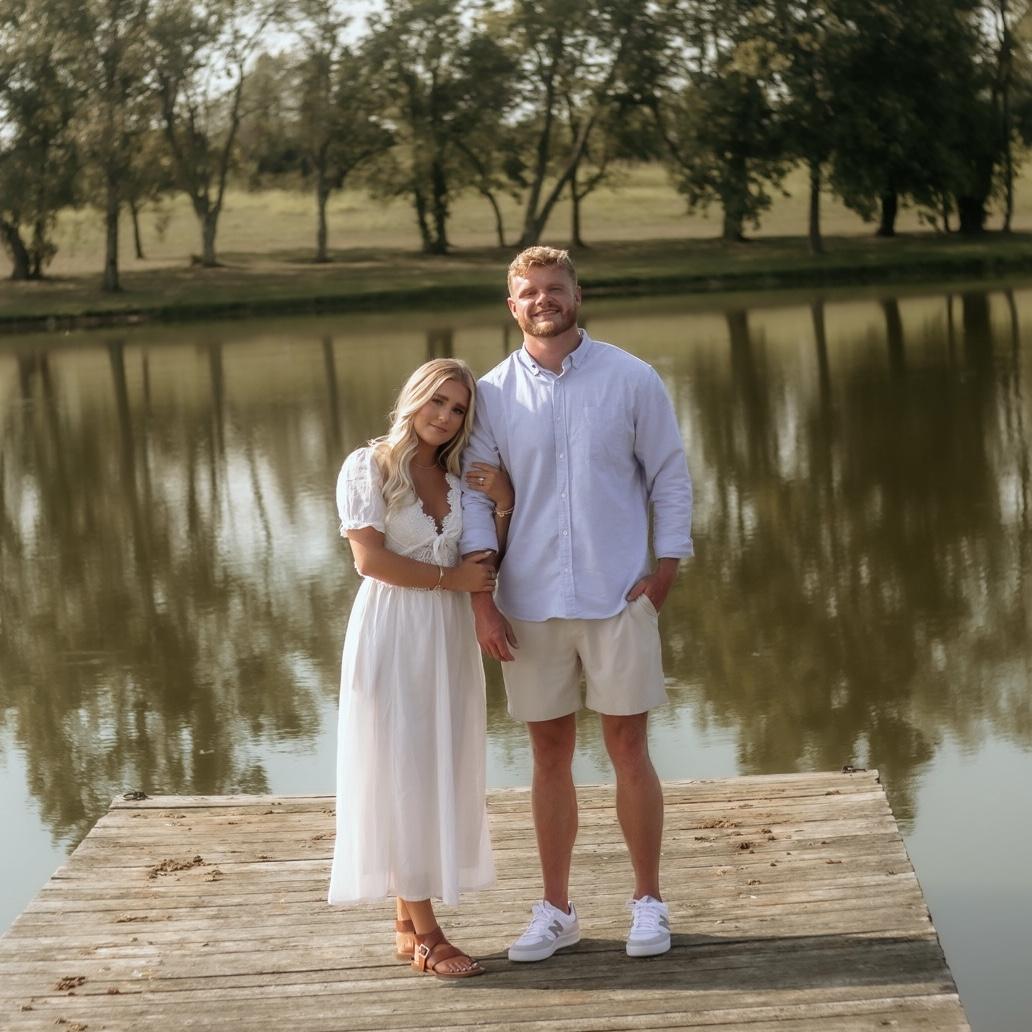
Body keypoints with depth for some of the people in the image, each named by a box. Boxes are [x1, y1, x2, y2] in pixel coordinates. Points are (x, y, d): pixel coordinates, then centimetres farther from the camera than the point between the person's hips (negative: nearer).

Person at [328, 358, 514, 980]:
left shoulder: (459, 480, 13)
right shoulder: (368, 466, -3)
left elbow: (487, 567, 11)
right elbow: (369, 557, -13)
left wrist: (504, 506, -2)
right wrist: (448, 577, -12)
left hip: (449, 636, 6)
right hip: (393, 631, -6)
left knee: (442, 773, 5)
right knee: (403, 772, -5)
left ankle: (408, 922, 12)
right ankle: (426, 933, -4)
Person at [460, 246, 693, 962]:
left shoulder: (632, 379, 1)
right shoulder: (493, 393, 3)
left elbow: (670, 477, 4)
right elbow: (476, 494, 3)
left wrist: (664, 571, -5)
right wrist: (481, 599, -4)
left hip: (618, 598, -1)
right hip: (530, 602, 2)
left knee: (629, 749, 2)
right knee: (550, 754, 9)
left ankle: (648, 903, 14)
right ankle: (556, 911, 18)